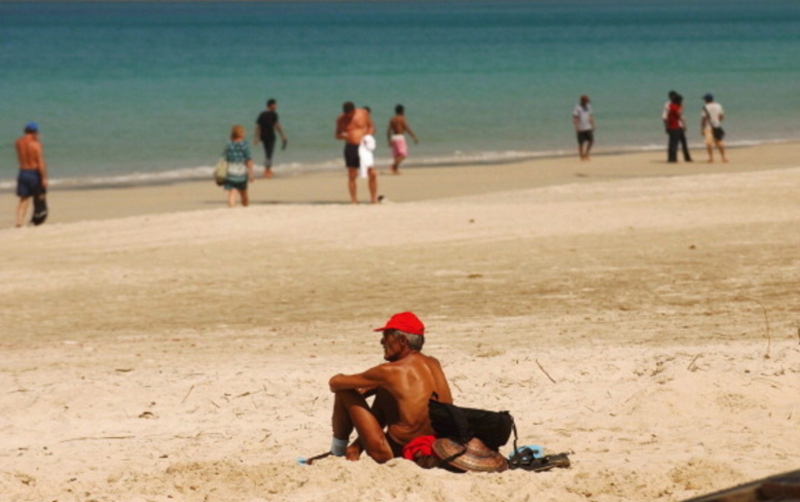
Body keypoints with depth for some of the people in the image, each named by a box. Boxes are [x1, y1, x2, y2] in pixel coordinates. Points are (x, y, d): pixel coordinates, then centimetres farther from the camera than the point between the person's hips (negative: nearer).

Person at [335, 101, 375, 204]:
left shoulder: (363, 113, 0)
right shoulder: (341, 119, 2)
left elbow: (371, 127, 9)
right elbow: (337, 135, 10)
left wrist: (368, 135, -11)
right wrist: (342, 136, -14)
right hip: (351, 148, 1)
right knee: (352, 175, -1)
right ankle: (353, 199, 4)